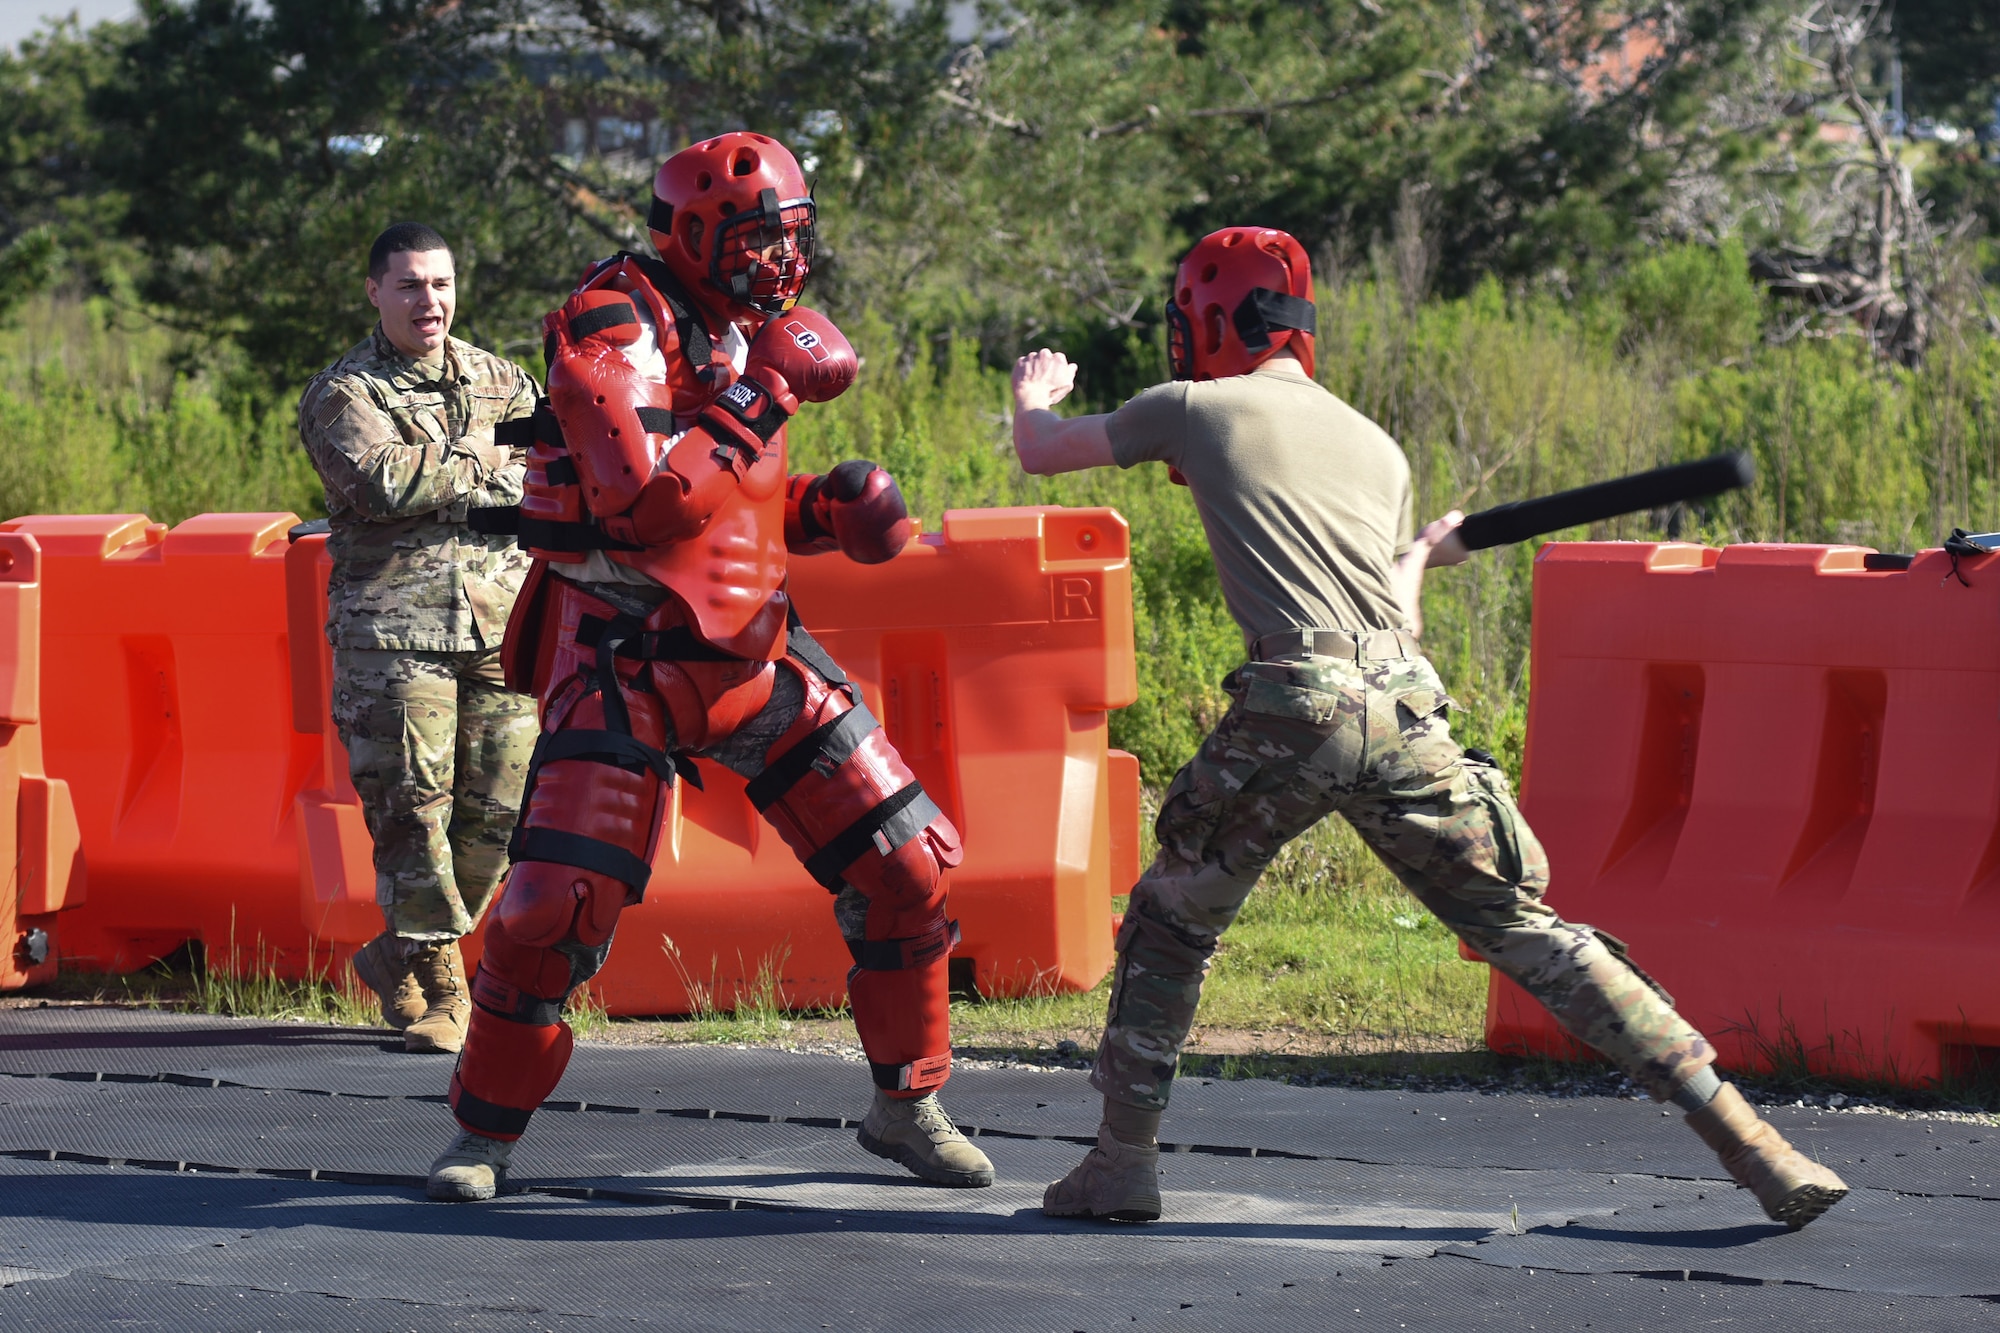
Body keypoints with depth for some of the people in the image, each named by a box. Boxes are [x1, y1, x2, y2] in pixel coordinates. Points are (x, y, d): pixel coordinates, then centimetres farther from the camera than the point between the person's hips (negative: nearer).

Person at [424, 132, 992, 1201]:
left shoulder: (738, 329, 12)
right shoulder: (614, 325, -14)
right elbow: (650, 497, -28)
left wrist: (822, 510, 4)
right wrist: (766, 391, -22)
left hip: (751, 656, 7)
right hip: (626, 662, -7)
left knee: (904, 865, 3)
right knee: (556, 905, -15)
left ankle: (908, 1105, 20)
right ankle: (483, 1135, 4)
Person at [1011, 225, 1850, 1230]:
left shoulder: (1193, 410, 12)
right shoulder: (1379, 450, 22)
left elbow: (1040, 452, 26)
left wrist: (1036, 394, 50)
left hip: (1292, 709, -3)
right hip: (1408, 713, 3)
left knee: (1169, 920, 19)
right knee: (1530, 933, 4)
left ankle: (1123, 1158, 14)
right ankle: (1745, 1139, -4)